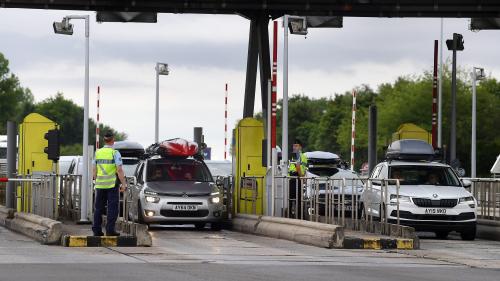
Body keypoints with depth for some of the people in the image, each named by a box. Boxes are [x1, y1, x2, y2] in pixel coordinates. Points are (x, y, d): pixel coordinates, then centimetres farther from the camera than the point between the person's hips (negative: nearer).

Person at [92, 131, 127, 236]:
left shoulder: (97, 153, 7)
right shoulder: (115, 153, -8)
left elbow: (94, 169, 10)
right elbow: (119, 170, -13)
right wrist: (123, 184, -10)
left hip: (100, 184, 5)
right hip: (112, 184, -5)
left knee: (98, 208, 10)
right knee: (112, 208, -1)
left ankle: (96, 230, 9)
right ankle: (110, 230, -6)